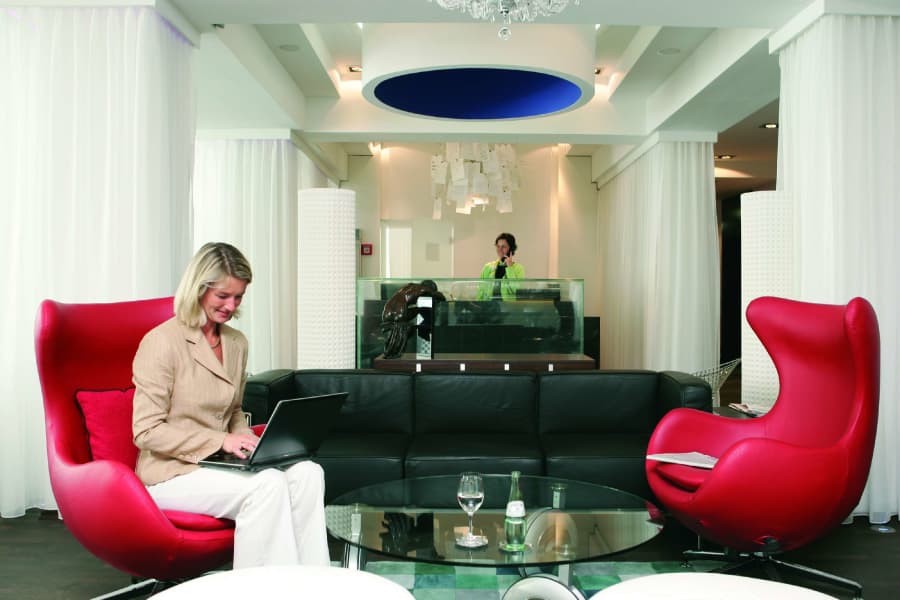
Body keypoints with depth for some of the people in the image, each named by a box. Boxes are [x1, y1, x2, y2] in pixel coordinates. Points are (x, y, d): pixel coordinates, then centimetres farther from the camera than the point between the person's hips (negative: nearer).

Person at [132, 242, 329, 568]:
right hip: (171, 472, -6)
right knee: (268, 485, -31)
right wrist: (220, 441, -20)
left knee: (307, 473, -20)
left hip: (216, 461, 6)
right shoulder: (161, 342, -12)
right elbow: (146, 432, -14)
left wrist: (245, 440, -1)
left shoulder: (237, 343, 9)